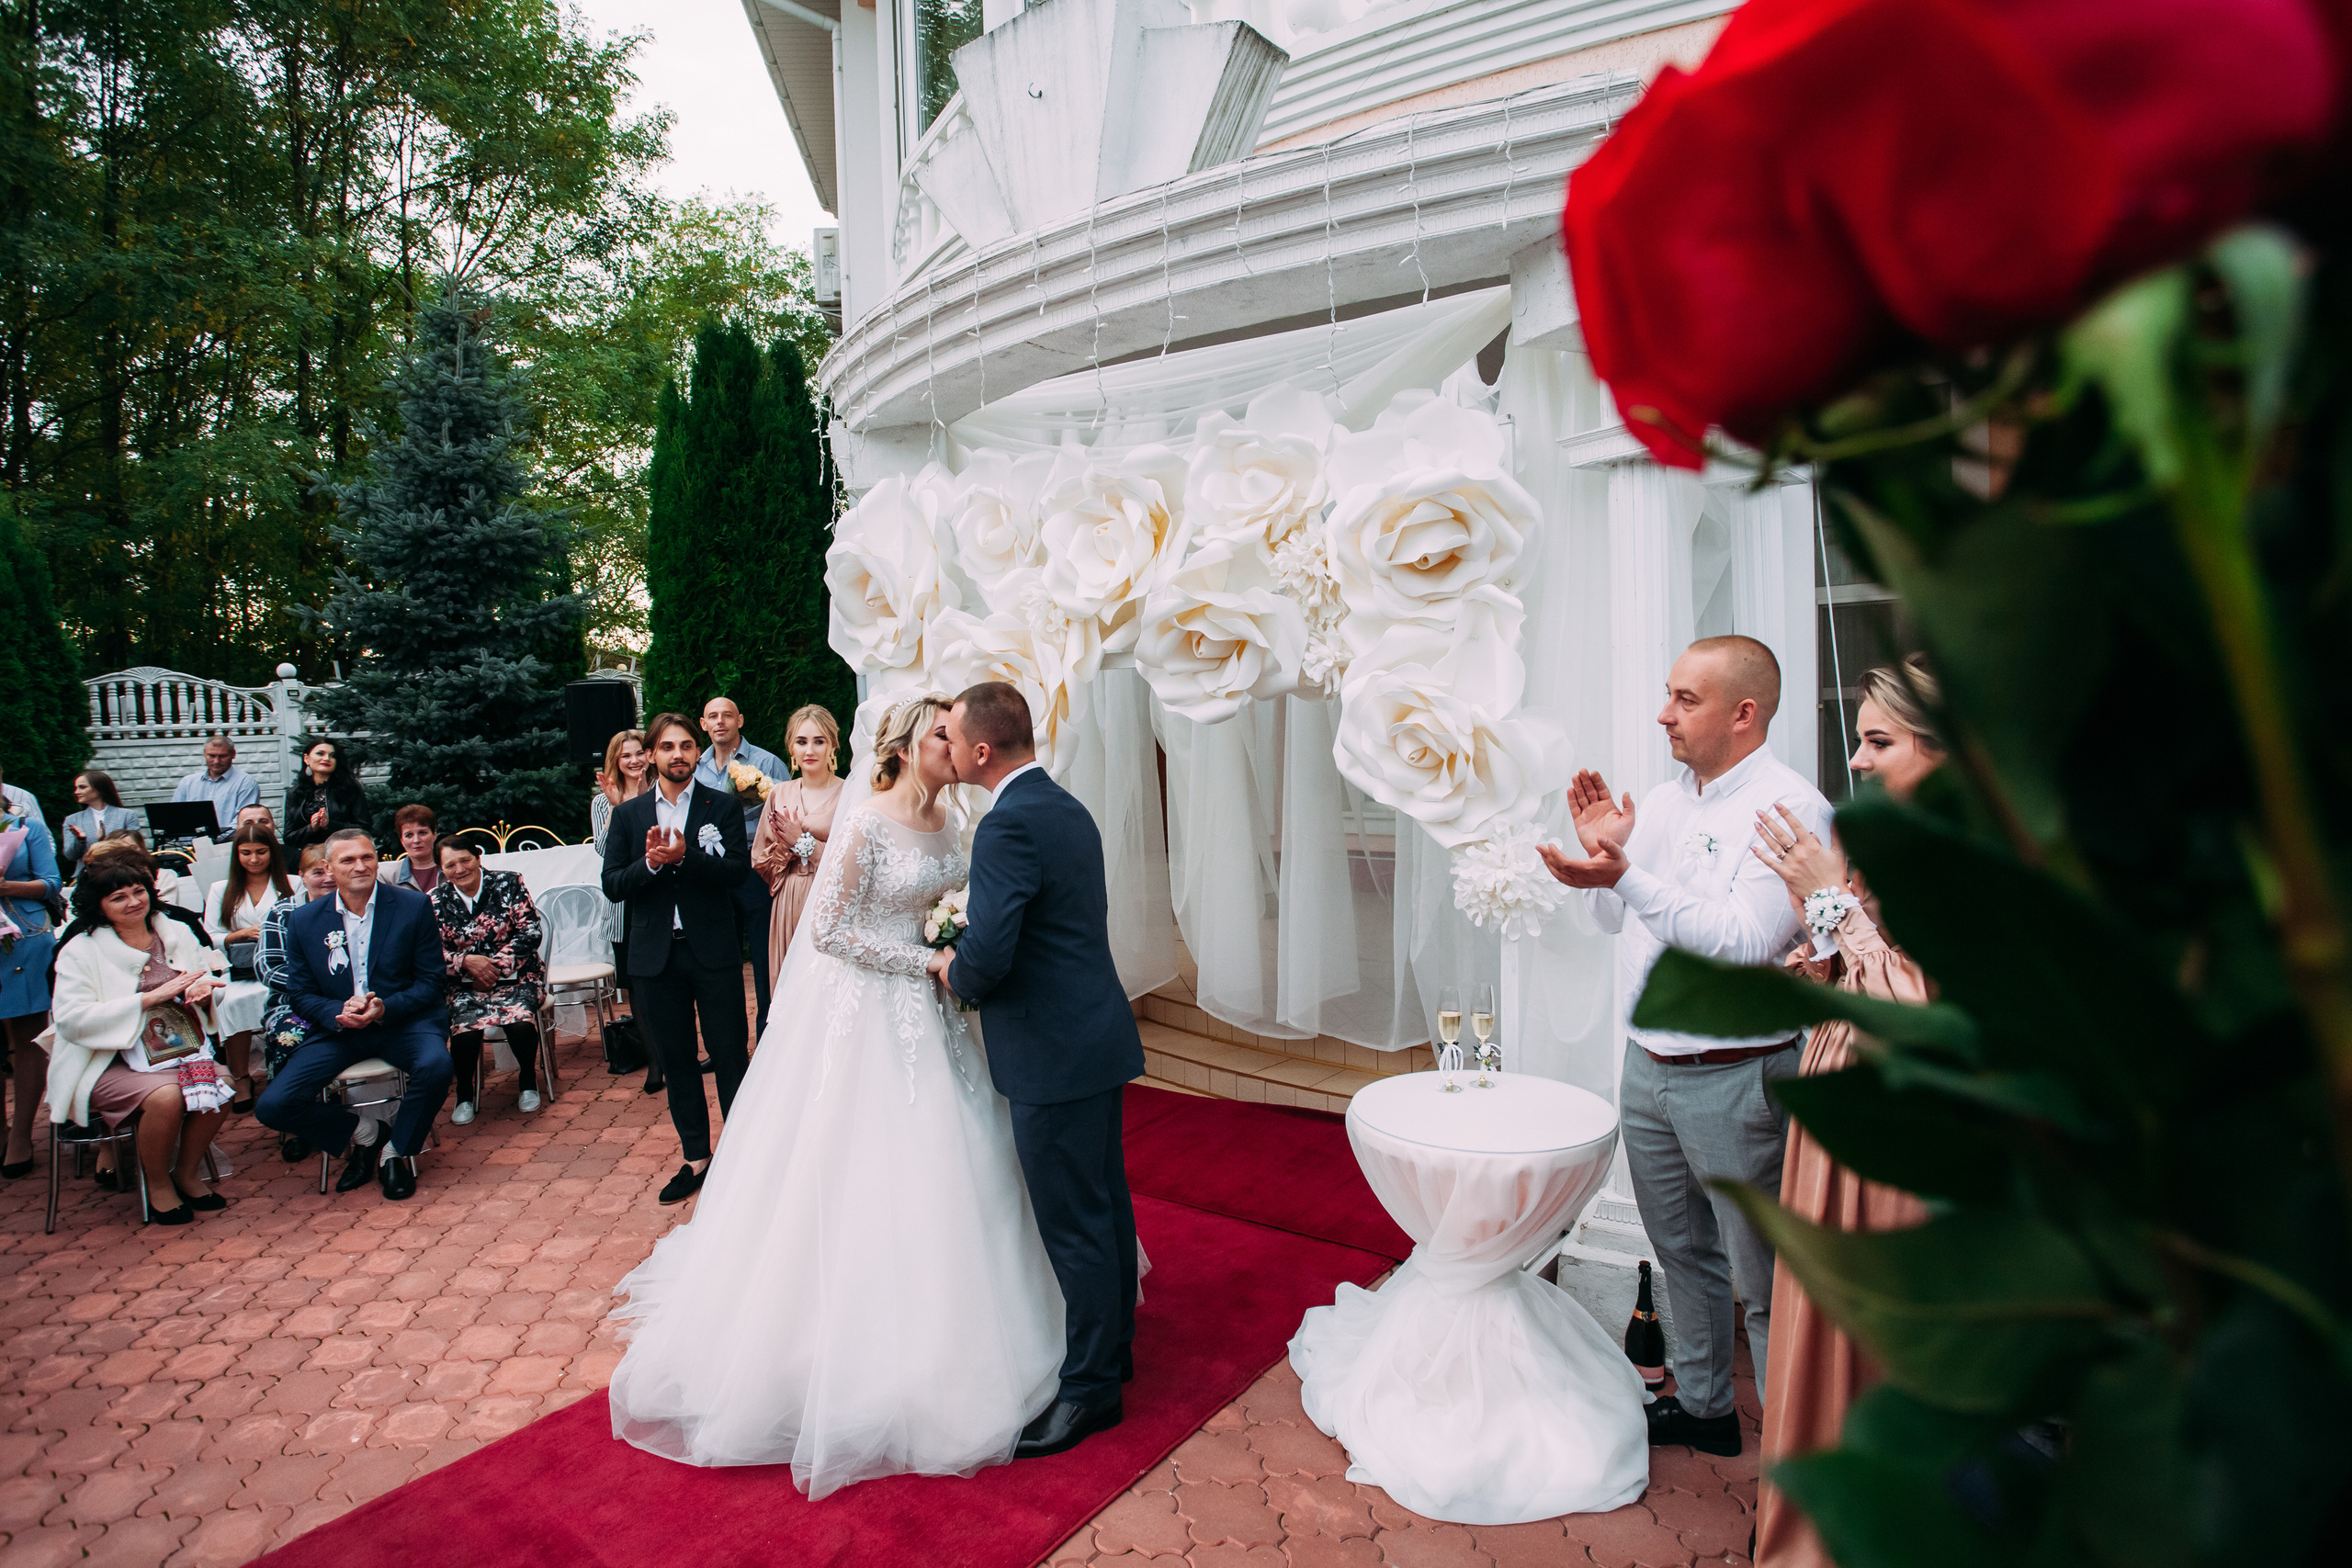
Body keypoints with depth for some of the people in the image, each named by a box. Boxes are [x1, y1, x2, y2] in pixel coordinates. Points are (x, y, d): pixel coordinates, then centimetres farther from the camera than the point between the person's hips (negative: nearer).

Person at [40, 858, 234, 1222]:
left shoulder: (177, 933, 10)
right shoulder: (81, 950, -3)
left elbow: (207, 984, 16)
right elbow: (70, 1019, -15)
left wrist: (202, 992, -10)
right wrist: (152, 997, -21)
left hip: (176, 1048, 4)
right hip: (108, 1063, -4)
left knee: (218, 1089, -25)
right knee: (165, 1096, -32)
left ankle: (187, 1173, 2)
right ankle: (157, 1184, -4)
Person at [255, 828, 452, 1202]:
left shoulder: (414, 906, -4)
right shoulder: (304, 920, 3)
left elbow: (431, 981, -3)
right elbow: (300, 993, 6)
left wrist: (384, 1008, -21)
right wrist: (338, 1014, -16)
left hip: (404, 1020, -2)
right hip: (337, 1028, 3)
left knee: (436, 1066, -33)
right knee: (274, 1106, -15)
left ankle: (397, 1150, -4)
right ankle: (362, 1135, 12)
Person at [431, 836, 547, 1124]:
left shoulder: (508, 884, -2)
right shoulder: (437, 902, 4)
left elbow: (530, 932, -6)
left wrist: (496, 965, -15)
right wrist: (467, 962, -17)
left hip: (516, 976, -1)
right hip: (467, 984, 2)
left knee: (521, 1022, -30)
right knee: (464, 1030, -28)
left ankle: (528, 1082, -1)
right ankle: (465, 1095, 0)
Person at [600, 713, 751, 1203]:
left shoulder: (723, 806, 1)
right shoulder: (627, 814, 7)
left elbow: (738, 868, -11)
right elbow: (612, 886, 1)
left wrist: (684, 856, -25)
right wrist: (649, 863, -18)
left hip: (713, 950, -3)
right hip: (655, 956, 3)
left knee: (730, 1053, 3)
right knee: (675, 1060, 12)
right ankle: (696, 1156, 25)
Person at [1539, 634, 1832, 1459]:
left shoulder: (1791, 808, -15)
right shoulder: (1664, 797, 9)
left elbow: (1744, 944, -25)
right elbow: (1612, 917, 16)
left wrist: (1629, 877, -30)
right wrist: (1602, 849, -1)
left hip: (1733, 1080, -8)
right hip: (1647, 1065, 8)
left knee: (1765, 1279, 5)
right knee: (1682, 1251, 22)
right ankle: (1702, 1405, 40)